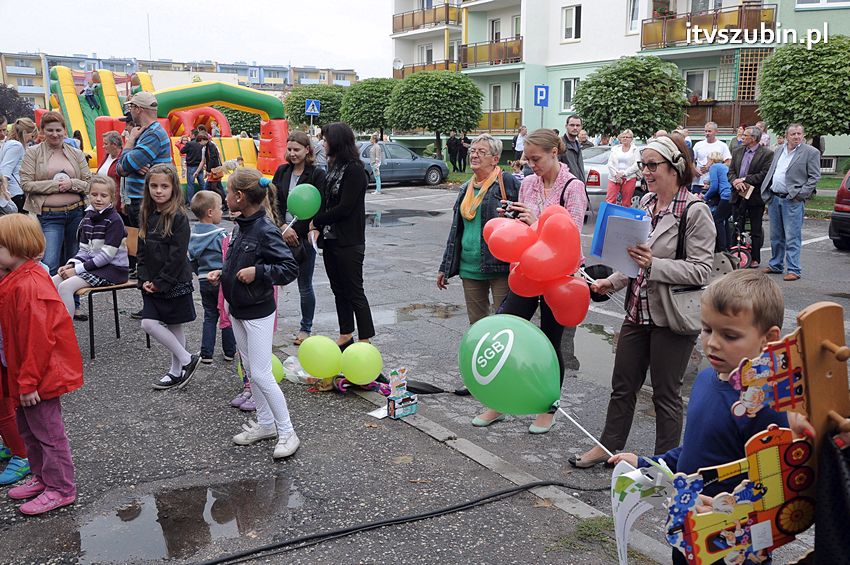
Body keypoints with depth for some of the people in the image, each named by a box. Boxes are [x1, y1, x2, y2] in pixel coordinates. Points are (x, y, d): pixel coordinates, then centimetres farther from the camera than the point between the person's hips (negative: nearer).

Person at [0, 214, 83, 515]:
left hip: (42, 375, -10)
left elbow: (37, 340, -26)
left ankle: (60, 488, 15)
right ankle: (42, 477, 36)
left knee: (48, 431, 2)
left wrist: (29, 382, -22)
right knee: (28, 429, 21)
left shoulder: (29, 286, -25)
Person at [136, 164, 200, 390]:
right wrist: (144, 279, -1)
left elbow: (177, 255, -17)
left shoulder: (178, 217, -14)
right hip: (152, 284, 7)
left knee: (174, 326, 1)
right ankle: (186, 360, 13)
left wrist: (160, 282, -16)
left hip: (174, 282, -6)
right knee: (148, 323, 1)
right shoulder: (148, 215, 7)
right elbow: (142, 251, 10)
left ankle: (177, 370, 17)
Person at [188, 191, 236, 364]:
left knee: (209, 316, 14)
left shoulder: (193, 235, 3)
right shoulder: (220, 235, -19)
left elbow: (192, 259, 11)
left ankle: (206, 353, 11)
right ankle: (230, 351, 18)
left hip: (204, 281, 6)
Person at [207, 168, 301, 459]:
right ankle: (265, 424, 28)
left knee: (261, 374, -6)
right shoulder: (244, 227, 5)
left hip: (258, 313, -9)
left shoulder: (266, 230, -22)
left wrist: (257, 272, -28)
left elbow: (290, 268, -23)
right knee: (250, 370, 15)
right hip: (238, 309, 9)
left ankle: (287, 433, 5)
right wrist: (223, 273, 6)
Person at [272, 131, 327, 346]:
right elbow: (273, 201, 4)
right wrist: (283, 228, -10)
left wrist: (295, 231, -14)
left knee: (305, 286, 7)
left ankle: (306, 328, 21)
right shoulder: (282, 171, 8)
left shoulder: (317, 174, -5)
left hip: (304, 236, -3)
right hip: (282, 234, 3)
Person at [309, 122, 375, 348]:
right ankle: (345, 336, 26)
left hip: (349, 243, -9)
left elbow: (345, 207, -19)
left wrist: (317, 221, -10)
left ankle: (365, 342, 5)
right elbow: (327, 202, 12)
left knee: (354, 293, -3)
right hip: (330, 240, 9)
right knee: (339, 290, 15)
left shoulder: (354, 169, -15)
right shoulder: (335, 167, 12)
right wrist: (317, 227, -2)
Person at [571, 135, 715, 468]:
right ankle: (608, 447, 34)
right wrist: (611, 282, 6)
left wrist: (654, 264, -28)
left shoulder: (695, 212, -15)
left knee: (665, 392, 8)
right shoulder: (645, 203, 7)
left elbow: (701, 269, -19)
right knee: (622, 385, 17)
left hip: (671, 316, -7)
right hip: (638, 311, 7)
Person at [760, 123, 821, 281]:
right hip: (774, 198, 6)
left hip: (793, 201, -6)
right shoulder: (778, 150, 14)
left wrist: (801, 194, -14)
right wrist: (766, 194, 10)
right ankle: (775, 265, 25)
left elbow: (814, 177, -6)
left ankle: (794, 270, -3)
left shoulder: (811, 152, -4)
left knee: (792, 238, -7)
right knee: (776, 237, 14)